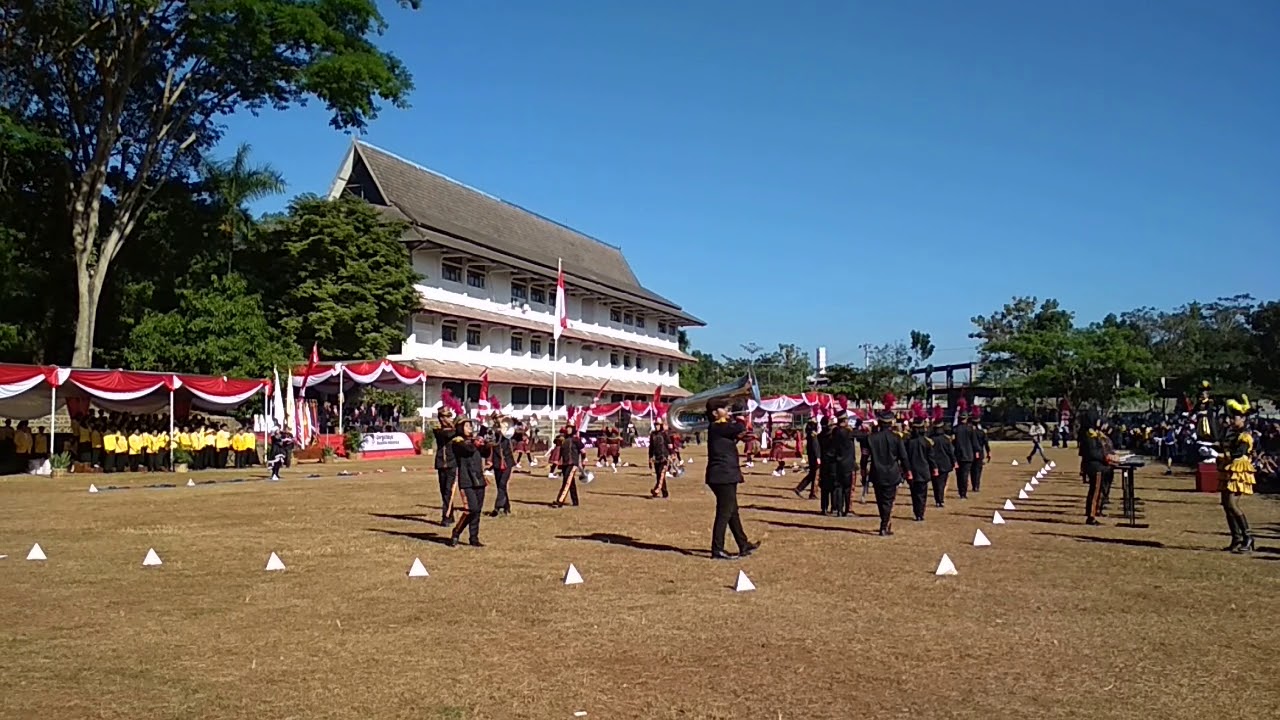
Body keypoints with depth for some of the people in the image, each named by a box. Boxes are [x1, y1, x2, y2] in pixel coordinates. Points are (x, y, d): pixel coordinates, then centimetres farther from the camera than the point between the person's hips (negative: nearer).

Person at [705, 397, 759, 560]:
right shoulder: (717, 427, -15)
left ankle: (744, 546, 27)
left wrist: (738, 437, 7)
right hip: (723, 476, -11)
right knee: (724, 513, -6)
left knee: (732, 512, 17)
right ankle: (717, 550, -1)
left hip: (726, 476, 11)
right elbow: (740, 428, -22)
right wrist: (739, 421, 0)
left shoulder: (721, 427, 16)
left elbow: (729, 443, 26)